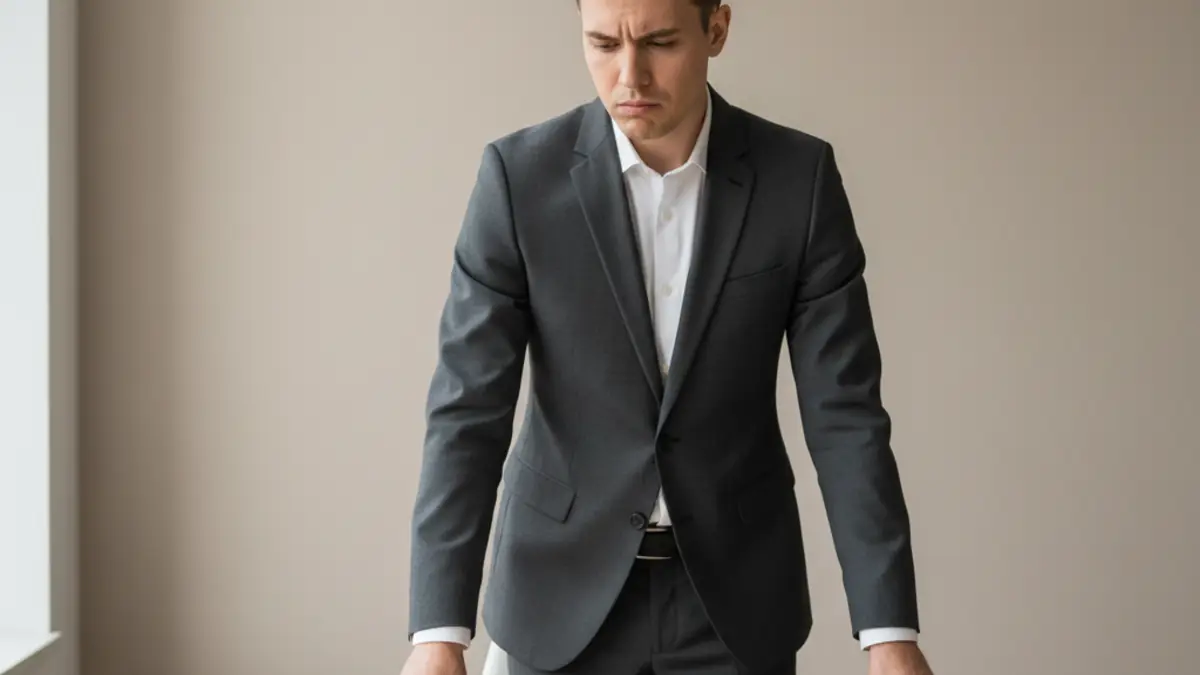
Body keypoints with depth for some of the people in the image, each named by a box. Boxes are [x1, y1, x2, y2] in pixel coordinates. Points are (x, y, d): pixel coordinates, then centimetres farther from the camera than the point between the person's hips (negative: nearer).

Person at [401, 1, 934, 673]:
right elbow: (469, 410, -13)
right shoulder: (520, 175, -10)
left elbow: (843, 410, -9)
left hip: (733, 591, 1)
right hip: (568, 591, 0)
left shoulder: (800, 177, -8)